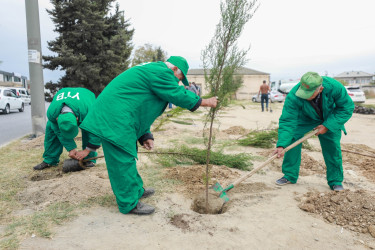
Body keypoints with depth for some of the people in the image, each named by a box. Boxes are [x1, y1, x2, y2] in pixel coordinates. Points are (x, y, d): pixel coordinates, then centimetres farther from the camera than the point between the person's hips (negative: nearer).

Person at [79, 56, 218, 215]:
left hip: (111, 115, 11)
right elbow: (179, 96, -12)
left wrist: (145, 136, 15)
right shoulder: (161, 72, -12)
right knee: (123, 160, -4)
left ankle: (136, 190, 35)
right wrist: (205, 102, 2)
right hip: (115, 118, -11)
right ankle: (129, 203, 8)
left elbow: (141, 108, 22)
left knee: (127, 158, 20)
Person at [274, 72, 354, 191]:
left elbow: (347, 107, -19)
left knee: (333, 147, -6)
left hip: (330, 119, 1)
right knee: (292, 141, -13)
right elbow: (287, 121, -34)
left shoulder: (334, 87, -35)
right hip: (303, 119, 0)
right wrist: (281, 145, -44)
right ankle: (289, 176, 5)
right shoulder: (293, 97, -37)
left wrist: (327, 126, -26)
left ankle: (336, 181, 15)